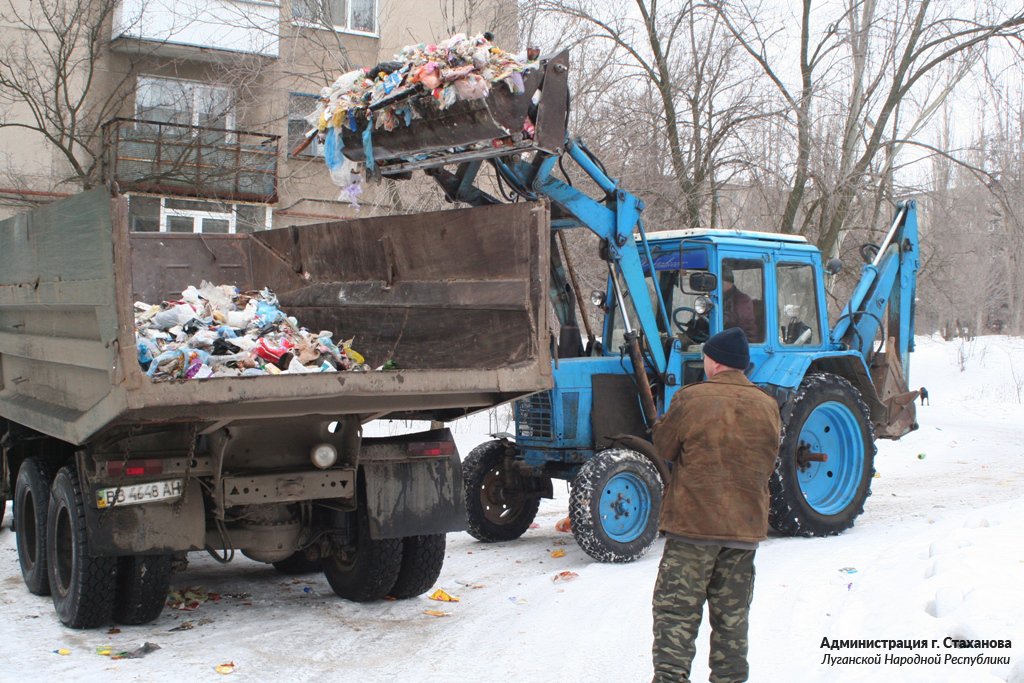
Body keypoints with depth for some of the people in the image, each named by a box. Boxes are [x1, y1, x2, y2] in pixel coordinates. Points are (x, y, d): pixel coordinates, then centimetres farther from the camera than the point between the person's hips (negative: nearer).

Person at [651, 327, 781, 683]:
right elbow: (768, 463, 14)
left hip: (693, 521, -4)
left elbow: (664, 446, -1)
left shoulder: (691, 399, -12)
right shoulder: (767, 406, 3)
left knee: (676, 608, 3)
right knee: (732, 614, 15)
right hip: (746, 526, 5)